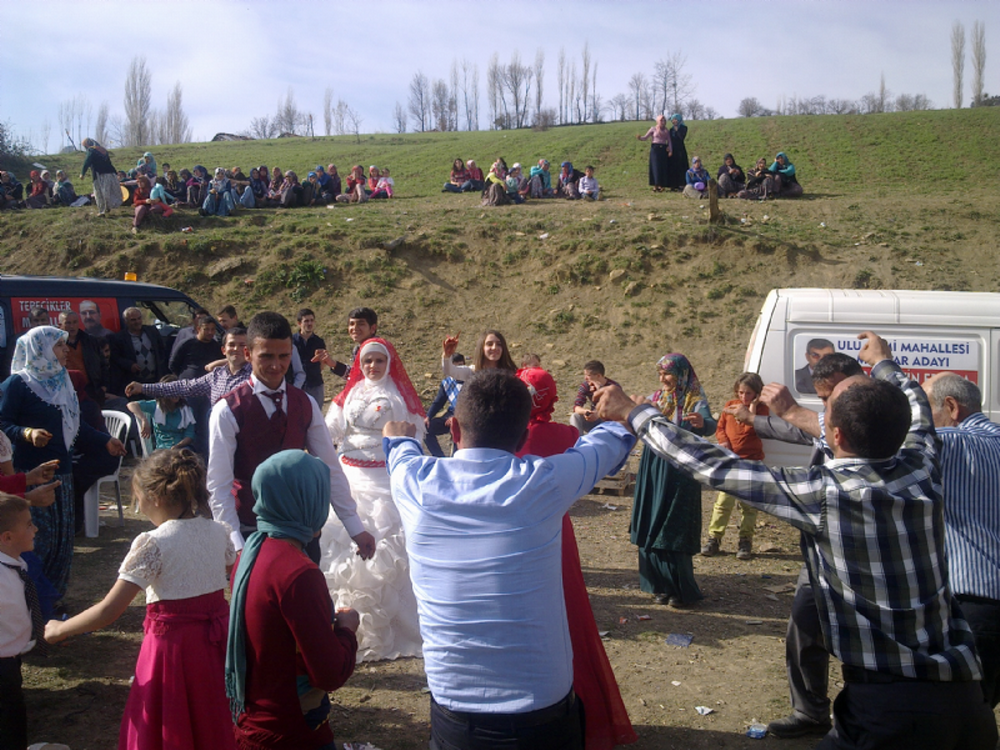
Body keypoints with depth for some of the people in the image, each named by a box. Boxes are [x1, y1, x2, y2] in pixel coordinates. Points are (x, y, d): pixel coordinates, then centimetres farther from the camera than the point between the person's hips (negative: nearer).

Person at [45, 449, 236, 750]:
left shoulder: (152, 544, -17)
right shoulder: (218, 531, -1)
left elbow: (108, 612, -16)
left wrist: (59, 630, -1)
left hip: (173, 643, -5)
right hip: (217, 641, 5)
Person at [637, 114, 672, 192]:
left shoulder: (666, 131, 12)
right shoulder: (653, 129, 3)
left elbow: (669, 141, 10)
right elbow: (645, 137, -1)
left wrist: (670, 150, -4)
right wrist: (640, 137, -22)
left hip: (664, 150, 4)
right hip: (655, 149, -3)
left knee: (664, 168, 0)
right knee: (656, 167, -9)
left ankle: (661, 185, 6)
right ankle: (655, 186, -9)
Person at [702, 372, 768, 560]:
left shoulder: (761, 409, -2)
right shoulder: (729, 406, 7)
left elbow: (754, 429, -18)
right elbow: (720, 427, 10)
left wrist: (752, 409, -22)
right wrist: (723, 441, -8)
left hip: (752, 462, -2)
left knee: (748, 504, 6)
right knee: (723, 500, 0)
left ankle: (745, 541, 15)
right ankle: (714, 537, 6)